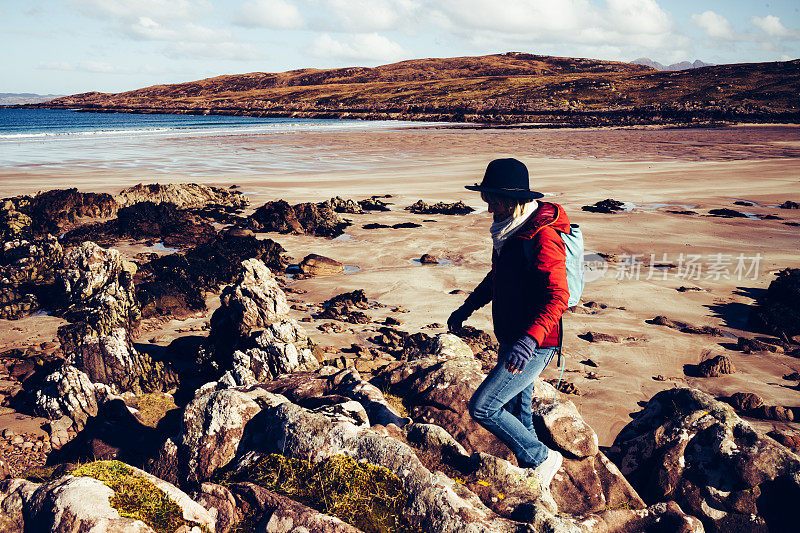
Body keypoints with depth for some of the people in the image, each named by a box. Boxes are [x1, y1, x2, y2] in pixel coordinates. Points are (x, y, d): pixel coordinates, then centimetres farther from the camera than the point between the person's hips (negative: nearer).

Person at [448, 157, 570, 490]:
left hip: (535, 346, -9)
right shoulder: (511, 230, 7)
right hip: (512, 341, 9)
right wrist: (468, 307, 25)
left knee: (482, 407, -10)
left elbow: (557, 298, -30)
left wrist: (529, 340, -41)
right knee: (515, 414, 18)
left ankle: (542, 458, 9)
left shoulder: (542, 237, -22)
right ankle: (531, 475, 36)